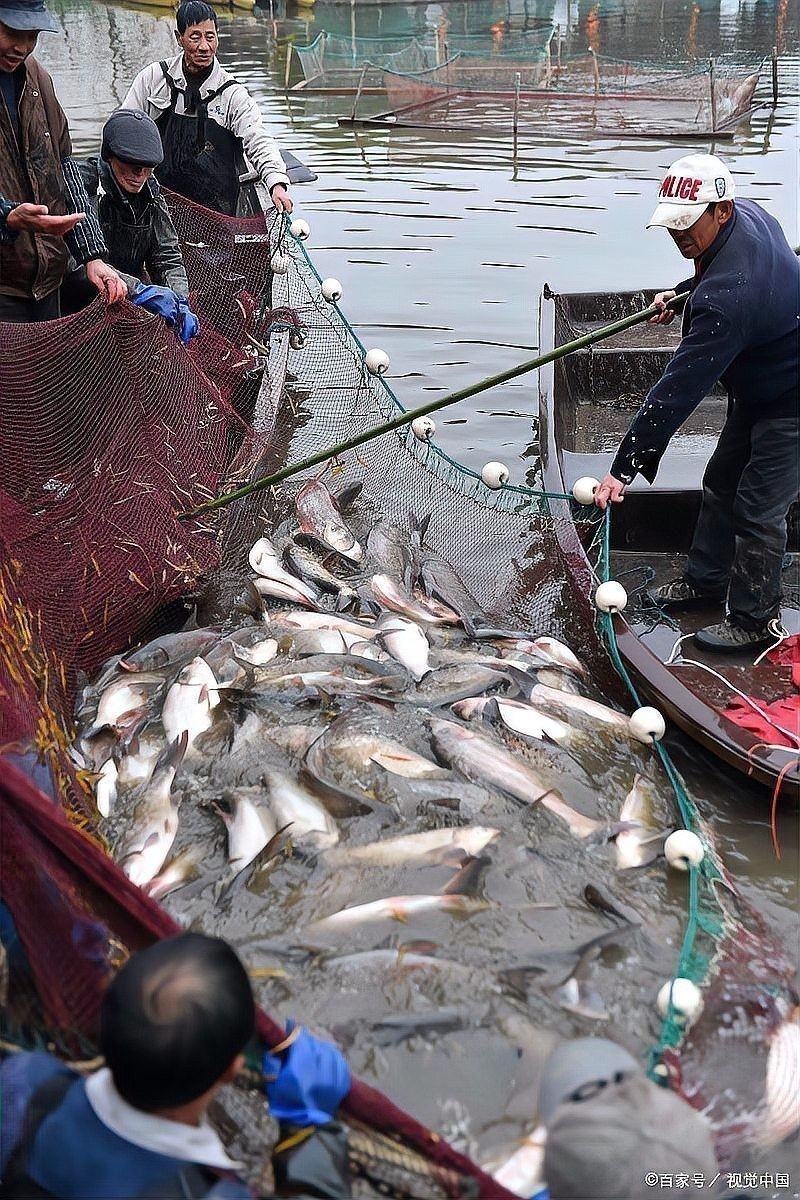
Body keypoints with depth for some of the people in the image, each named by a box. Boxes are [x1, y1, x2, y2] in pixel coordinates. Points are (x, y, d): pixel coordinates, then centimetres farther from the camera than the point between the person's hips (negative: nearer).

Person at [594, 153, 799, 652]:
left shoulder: (728, 295, -38)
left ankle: (755, 619, 13)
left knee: (759, 508, -3)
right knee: (722, 484, 18)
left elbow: (680, 388, -39)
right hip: (757, 387, 11)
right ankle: (706, 579, 35)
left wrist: (625, 467, -37)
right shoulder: (749, 214, -8)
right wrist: (681, 294, 11)